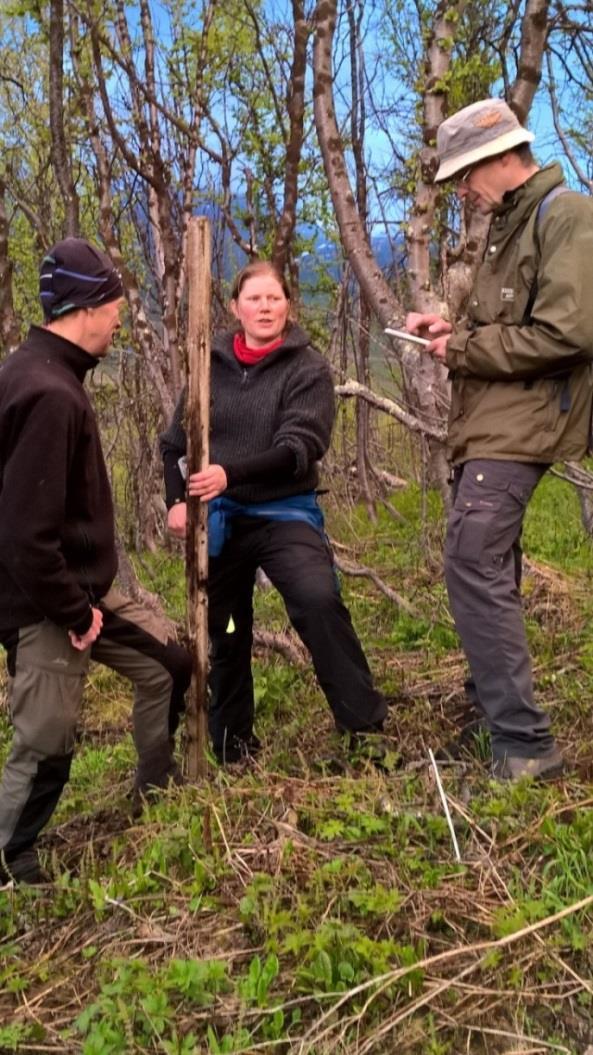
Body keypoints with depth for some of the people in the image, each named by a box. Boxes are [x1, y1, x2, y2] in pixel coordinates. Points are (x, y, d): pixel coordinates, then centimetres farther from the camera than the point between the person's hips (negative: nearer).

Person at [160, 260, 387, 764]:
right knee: (226, 634, 12)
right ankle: (232, 744, 31)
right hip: (219, 517, 4)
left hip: (284, 513, -3)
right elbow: (175, 441, 11)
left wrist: (230, 474, -32)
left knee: (319, 601, -27)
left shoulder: (308, 368, -7)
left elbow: (299, 447, -21)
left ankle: (367, 727, -14)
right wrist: (177, 499, -2)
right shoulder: (211, 364, 2)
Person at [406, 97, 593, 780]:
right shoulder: (510, 225, 20)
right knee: (485, 569, 15)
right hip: (488, 426, 10)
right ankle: (495, 703, 30)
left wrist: (461, 350, -13)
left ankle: (524, 745, -9)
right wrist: (452, 332, 6)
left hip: (517, 426, -10)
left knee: (473, 567, -15)